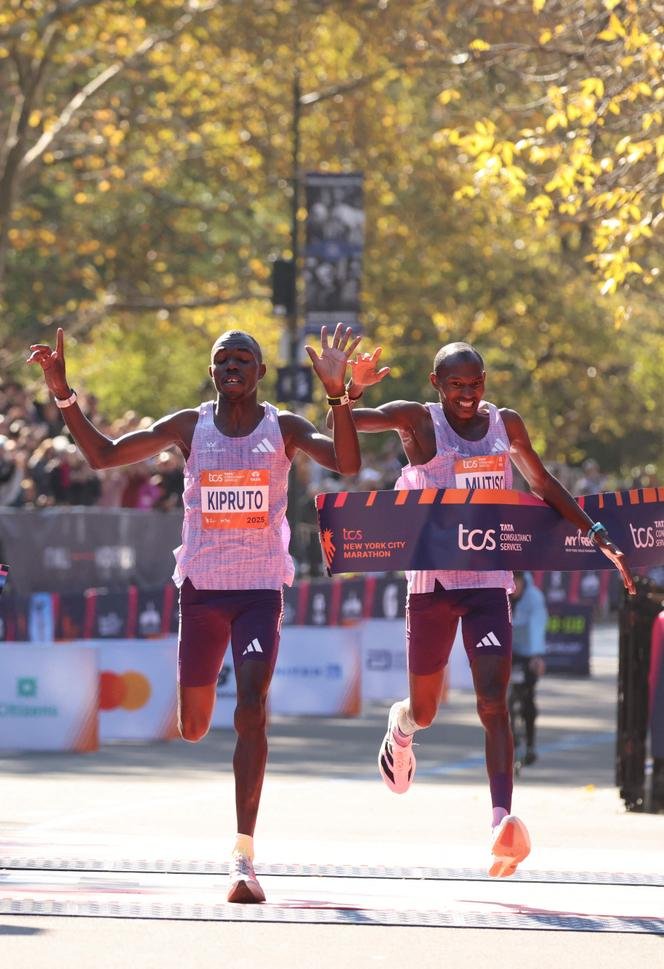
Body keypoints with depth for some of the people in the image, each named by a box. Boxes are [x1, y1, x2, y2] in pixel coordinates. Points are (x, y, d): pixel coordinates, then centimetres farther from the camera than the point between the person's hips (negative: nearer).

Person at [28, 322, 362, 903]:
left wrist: (338, 395, -31)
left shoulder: (284, 428, -1)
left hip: (261, 588, -2)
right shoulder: (188, 427, 3)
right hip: (202, 587, 2)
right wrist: (64, 396, -7)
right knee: (194, 728, 6)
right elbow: (102, 455, 5)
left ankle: (244, 857, -16)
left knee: (251, 711, -17)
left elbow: (347, 463, -17)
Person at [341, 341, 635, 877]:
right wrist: (352, 389, -35)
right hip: (432, 580, -1)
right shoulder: (417, 420, -4)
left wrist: (599, 536, 17)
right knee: (425, 710, 12)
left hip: (489, 581, 1)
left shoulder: (506, 424, 7)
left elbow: (543, 484, 21)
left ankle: (503, 820, -26)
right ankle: (402, 725, 51)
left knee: (493, 703, -15)